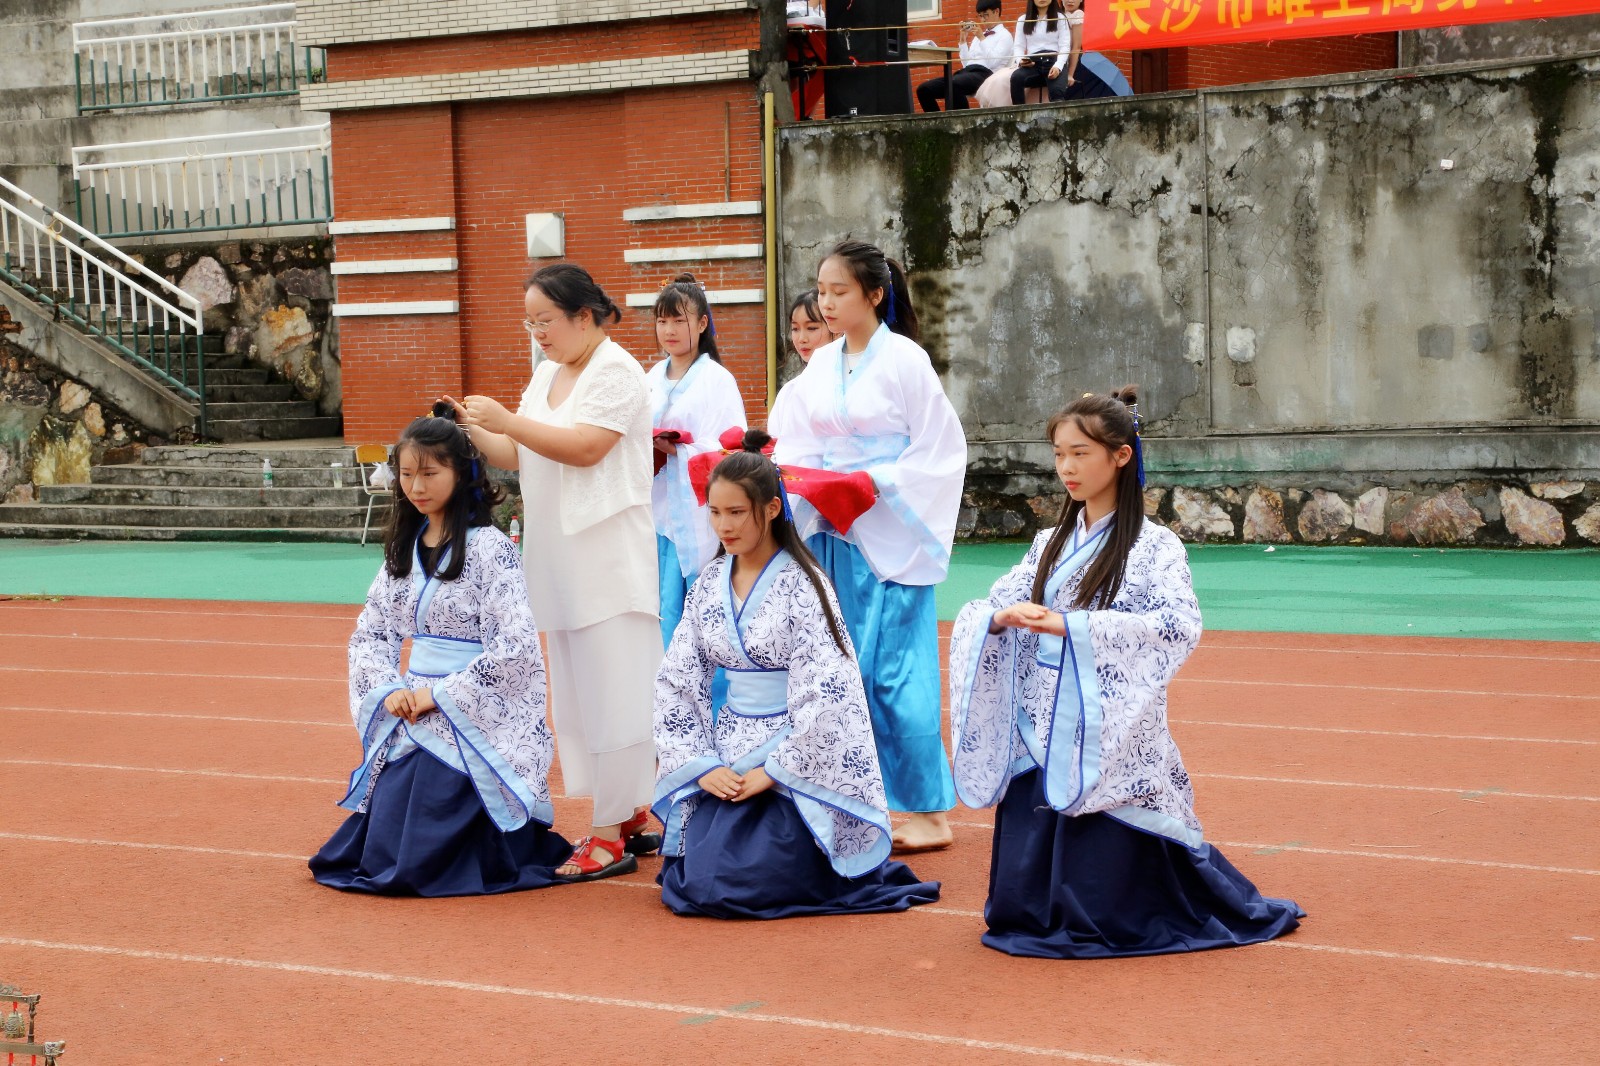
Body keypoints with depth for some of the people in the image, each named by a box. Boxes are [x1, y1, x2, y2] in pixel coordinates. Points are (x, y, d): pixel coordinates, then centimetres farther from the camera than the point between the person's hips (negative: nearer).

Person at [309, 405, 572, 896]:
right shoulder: (404, 548, 10)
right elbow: (369, 633, 14)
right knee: (381, 850, -1)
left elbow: (516, 646, -19)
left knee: (421, 864, -13)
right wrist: (390, 689, -5)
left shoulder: (489, 547, -11)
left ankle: (523, 838, 13)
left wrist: (440, 694, -15)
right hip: (411, 719, 7)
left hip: (475, 723, -7)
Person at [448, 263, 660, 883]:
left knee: (612, 690, -7)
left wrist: (507, 420, -19)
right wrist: (473, 430, 1)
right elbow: (519, 457, 17)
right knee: (578, 690, 10)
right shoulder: (547, 375, 18)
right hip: (561, 561, 9)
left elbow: (585, 447, -19)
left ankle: (612, 835, -5)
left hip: (610, 559, -9)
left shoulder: (615, 372, -8)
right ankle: (633, 815, 17)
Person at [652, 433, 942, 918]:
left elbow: (823, 694, -18)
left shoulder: (800, 584, -12)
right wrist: (702, 764, -5)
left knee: (737, 885, -20)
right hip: (727, 756, 6)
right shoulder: (710, 583, 5)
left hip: (794, 757, -6)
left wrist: (772, 772, -16)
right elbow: (676, 681, 6)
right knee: (693, 882, -10)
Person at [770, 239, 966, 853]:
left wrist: (873, 481, -16)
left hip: (890, 537, -6)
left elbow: (938, 451, -9)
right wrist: (778, 466, -9)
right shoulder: (821, 366, 9)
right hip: (832, 533, 6)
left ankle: (930, 811, 3)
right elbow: (798, 445, 11)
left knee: (895, 673, -6)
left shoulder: (904, 360, -8)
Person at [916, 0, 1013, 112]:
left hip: (984, 74, -8)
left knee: (953, 85, -40)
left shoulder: (1004, 35, 7)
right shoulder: (978, 36, 27)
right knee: (924, 89, -9)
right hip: (966, 72, 8)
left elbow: (992, 62, -8)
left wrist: (982, 38, -8)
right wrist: (963, 39, 13)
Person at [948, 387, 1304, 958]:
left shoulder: (1154, 546, -5)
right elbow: (983, 611, 8)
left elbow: (1180, 624, -21)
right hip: (1038, 737, 6)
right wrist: (1001, 617, -17)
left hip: (1108, 743, -5)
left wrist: (1071, 626, -26)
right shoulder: (1052, 544, 12)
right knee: (1019, 905, 5)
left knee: (1100, 914, -1)